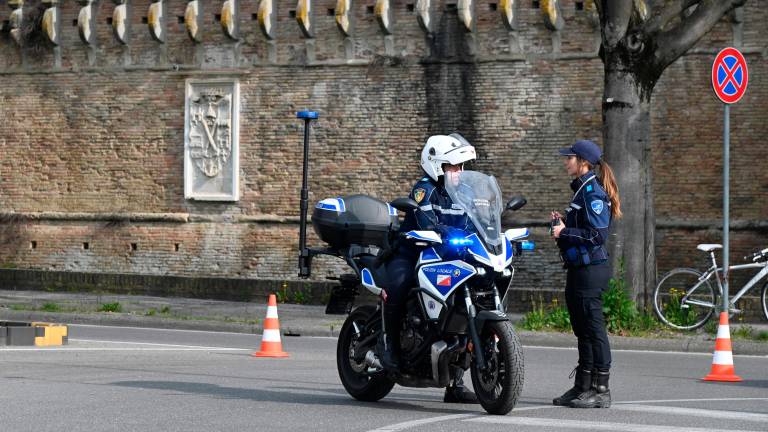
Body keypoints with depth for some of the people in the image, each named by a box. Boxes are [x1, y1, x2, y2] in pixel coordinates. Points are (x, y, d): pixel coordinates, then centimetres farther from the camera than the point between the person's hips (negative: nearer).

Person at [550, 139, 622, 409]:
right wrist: (562, 225, 9)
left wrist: (565, 232, -17)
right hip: (578, 269, 10)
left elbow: (598, 234, -21)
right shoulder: (582, 190, 16)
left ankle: (601, 390, -1)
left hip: (591, 270, -10)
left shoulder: (593, 192, -15)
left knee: (593, 329, -5)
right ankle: (582, 387, 22)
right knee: (582, 330, 15)